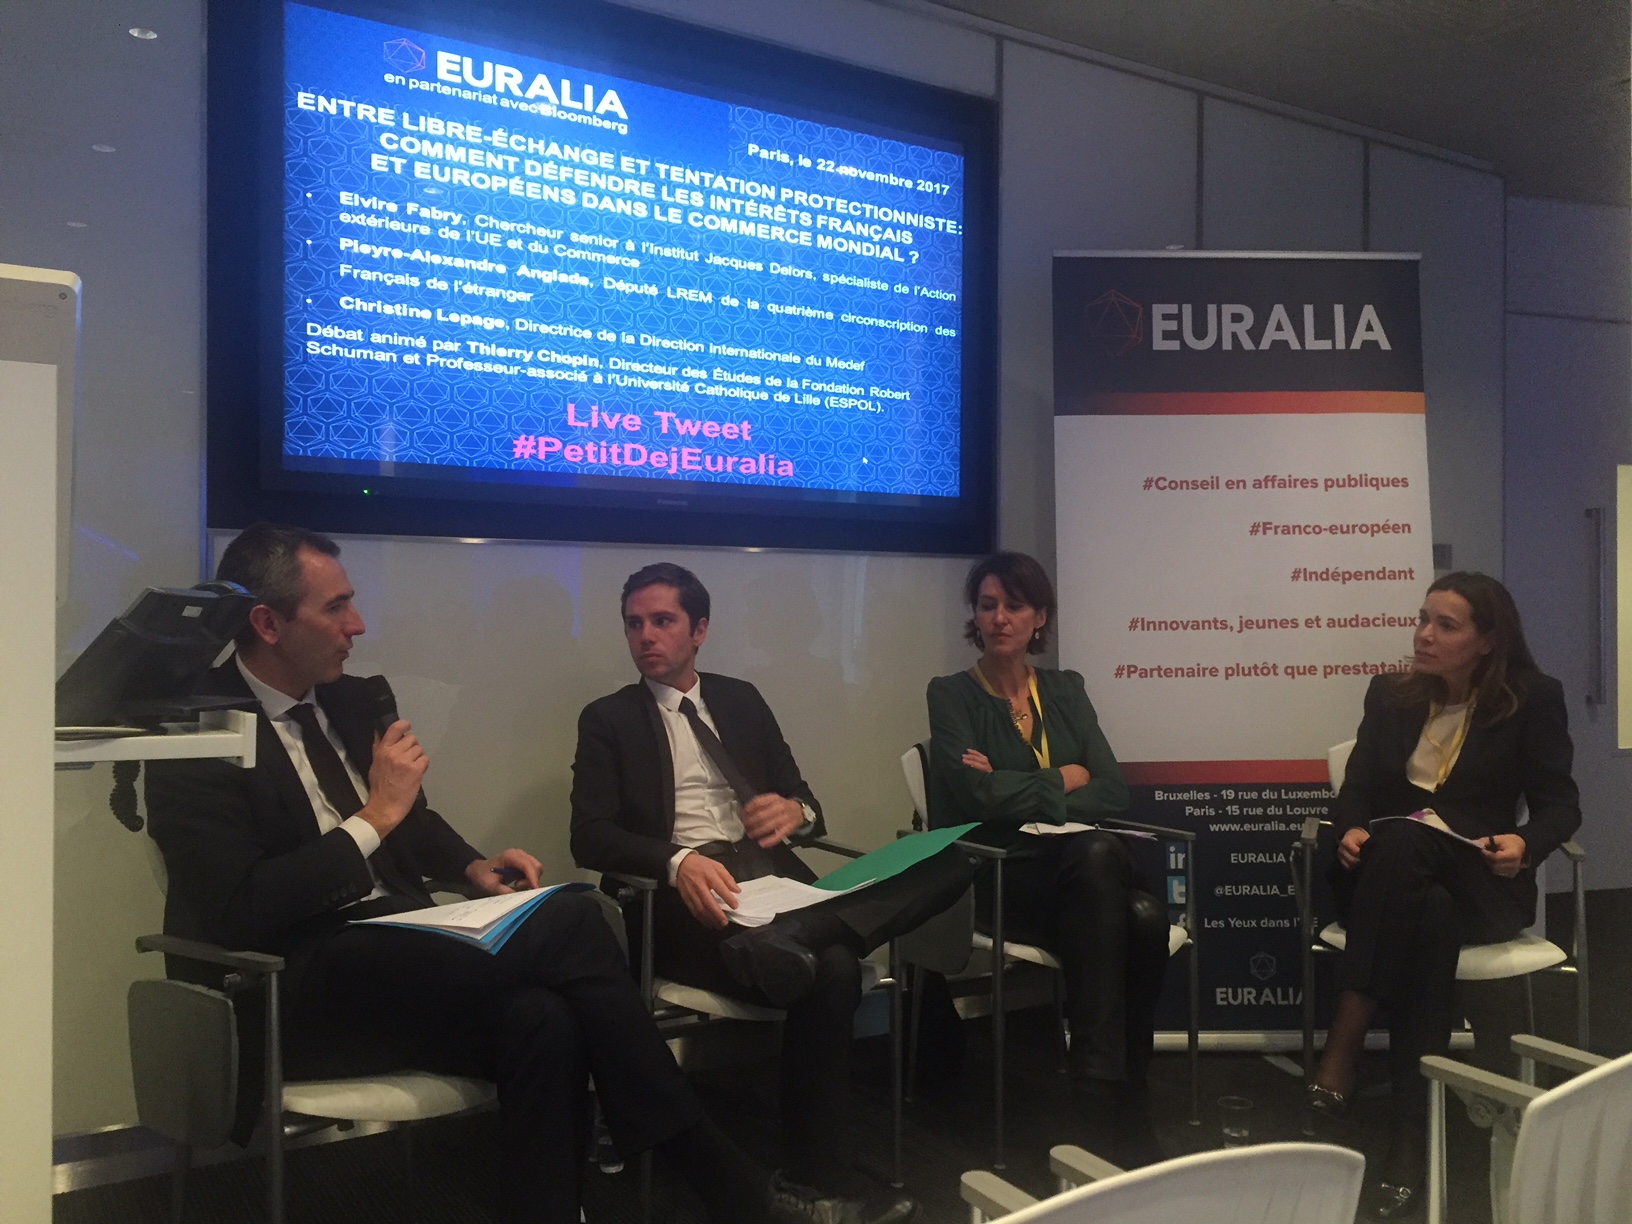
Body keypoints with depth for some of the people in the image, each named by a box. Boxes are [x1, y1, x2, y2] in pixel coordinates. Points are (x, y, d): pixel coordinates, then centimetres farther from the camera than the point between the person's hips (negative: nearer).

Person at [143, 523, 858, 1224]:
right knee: (570, 922, -26)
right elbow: (236, 914, -20)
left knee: (539, 1020, -28)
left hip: (396, 952, 7)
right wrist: (373, 817, -18)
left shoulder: (349, 700, 12)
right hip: (291, 997, -7)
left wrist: (471, 868, 4)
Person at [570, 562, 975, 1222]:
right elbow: (590, 836, -4)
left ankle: (790, 941, -40)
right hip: (683, 896, -4)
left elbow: (803, 798, 21)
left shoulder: (741, 699, 22)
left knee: (950, 864, -21)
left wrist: (794, 810, -6)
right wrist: (677, 861, -24)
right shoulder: (608, 719, 10)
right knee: (829, 970, -34)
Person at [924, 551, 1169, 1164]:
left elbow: (1114, 792, 3)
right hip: (996, 878, -4)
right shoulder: (952, 695, 4)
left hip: (1077, 868, 4)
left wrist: (1018, 791, -9)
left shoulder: (1065, 689, 17)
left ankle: (1120, 1088, -16)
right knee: (1096, 853, -35)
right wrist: (1061, 781, 0)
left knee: (1145, 918, -32)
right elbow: (980, 795, -13)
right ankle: (1109, 1096, -32)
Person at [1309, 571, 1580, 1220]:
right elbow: (1356, 788, 7)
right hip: (1398, 875, 3)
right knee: (1427, 917, -36)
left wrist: (1526, 844, -23)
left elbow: (1560, 803, 0)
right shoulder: (1391, 693, 11)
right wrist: (1350, 831, -16)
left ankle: (1346, 1038, -38)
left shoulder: (1534, 698, 3)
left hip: (1480, 882, -2)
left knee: (1403, 839, -38)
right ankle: (1412, 1130, -38)